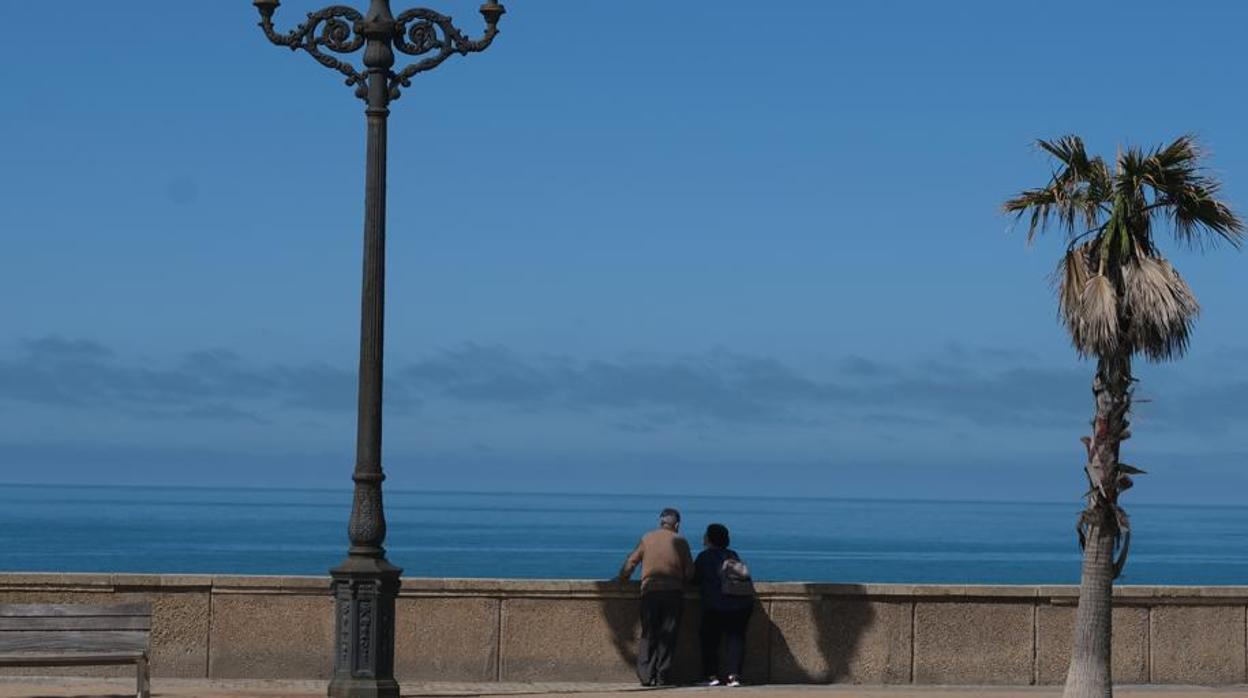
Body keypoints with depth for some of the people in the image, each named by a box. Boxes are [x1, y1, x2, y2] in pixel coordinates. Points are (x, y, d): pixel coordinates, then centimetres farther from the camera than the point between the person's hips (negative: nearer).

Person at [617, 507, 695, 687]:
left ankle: (646, 675, -5)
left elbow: (630, 563, 5)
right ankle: (663, 676, -1)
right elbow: (690, 572, 2)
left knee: (648, 635, 5)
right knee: (668, 636, 3)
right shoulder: (680, 541, 4)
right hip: (674, 592, -1)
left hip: (650, 592, 1)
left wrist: (623, 577, 21)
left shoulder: (647, 539, 7)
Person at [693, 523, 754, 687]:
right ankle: (734, 675, -6)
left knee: (710, 640, 10)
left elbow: (694, 580, 6)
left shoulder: (704, 556, 3)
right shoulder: (733, 555, 15)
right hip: (744, 602, 4)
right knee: (736, 638, 7)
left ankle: (712, 675, 3)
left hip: (716, 604, -4)